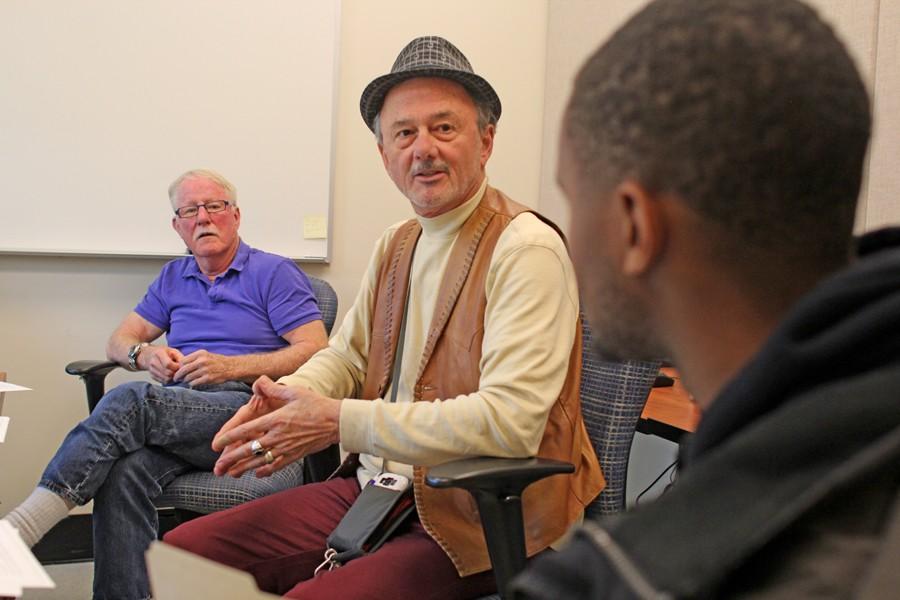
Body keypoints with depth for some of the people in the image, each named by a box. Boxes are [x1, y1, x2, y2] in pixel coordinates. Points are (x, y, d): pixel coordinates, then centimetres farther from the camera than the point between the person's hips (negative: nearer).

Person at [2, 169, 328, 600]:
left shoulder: (274, 273, 8)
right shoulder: (174, 278, 25)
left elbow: (316, 352, -2)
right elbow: (119, 342, 25)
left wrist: (231, 366, -10)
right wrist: (146, 354, 0)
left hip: (247, 406, -5)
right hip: (179, 411, 5)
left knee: (130, 400, -31)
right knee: (125, 471, -31)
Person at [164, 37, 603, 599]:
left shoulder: (526, 250, -15)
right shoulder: (396, 244, 12)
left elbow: (509, 422, -25)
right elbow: (348, 353, 20)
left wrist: (340, 421, -25)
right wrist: (286, 398, -4)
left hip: (473, 522, -7)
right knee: (182, 550, 1)